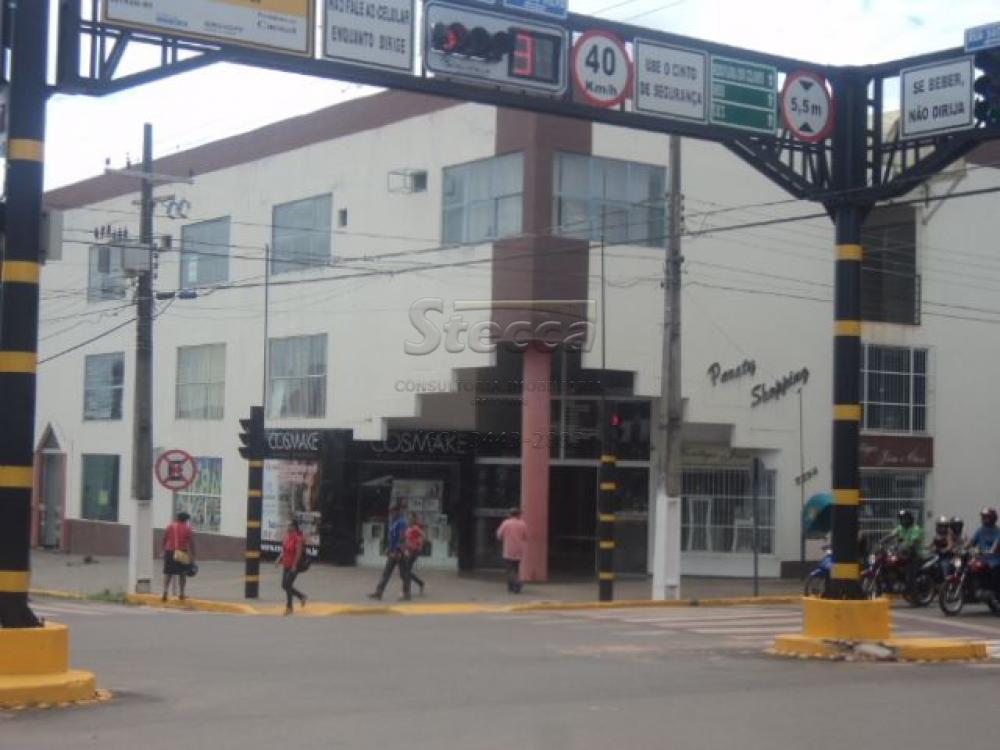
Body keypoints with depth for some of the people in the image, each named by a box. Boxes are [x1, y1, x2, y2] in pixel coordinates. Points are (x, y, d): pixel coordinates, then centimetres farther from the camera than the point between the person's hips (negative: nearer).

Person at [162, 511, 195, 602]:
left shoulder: (170, 527, 8)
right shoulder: (188, 528, -1)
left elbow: (164, 540, 8)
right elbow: (191, 543, -5)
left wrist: (164, 551, 16)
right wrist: (192, 556, -2)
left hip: (169, 552, 2)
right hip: (182, 553, -2)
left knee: (168, 573, 6)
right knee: (182, 574, 8)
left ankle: (165, 592, -10)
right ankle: (181, 594, 9)